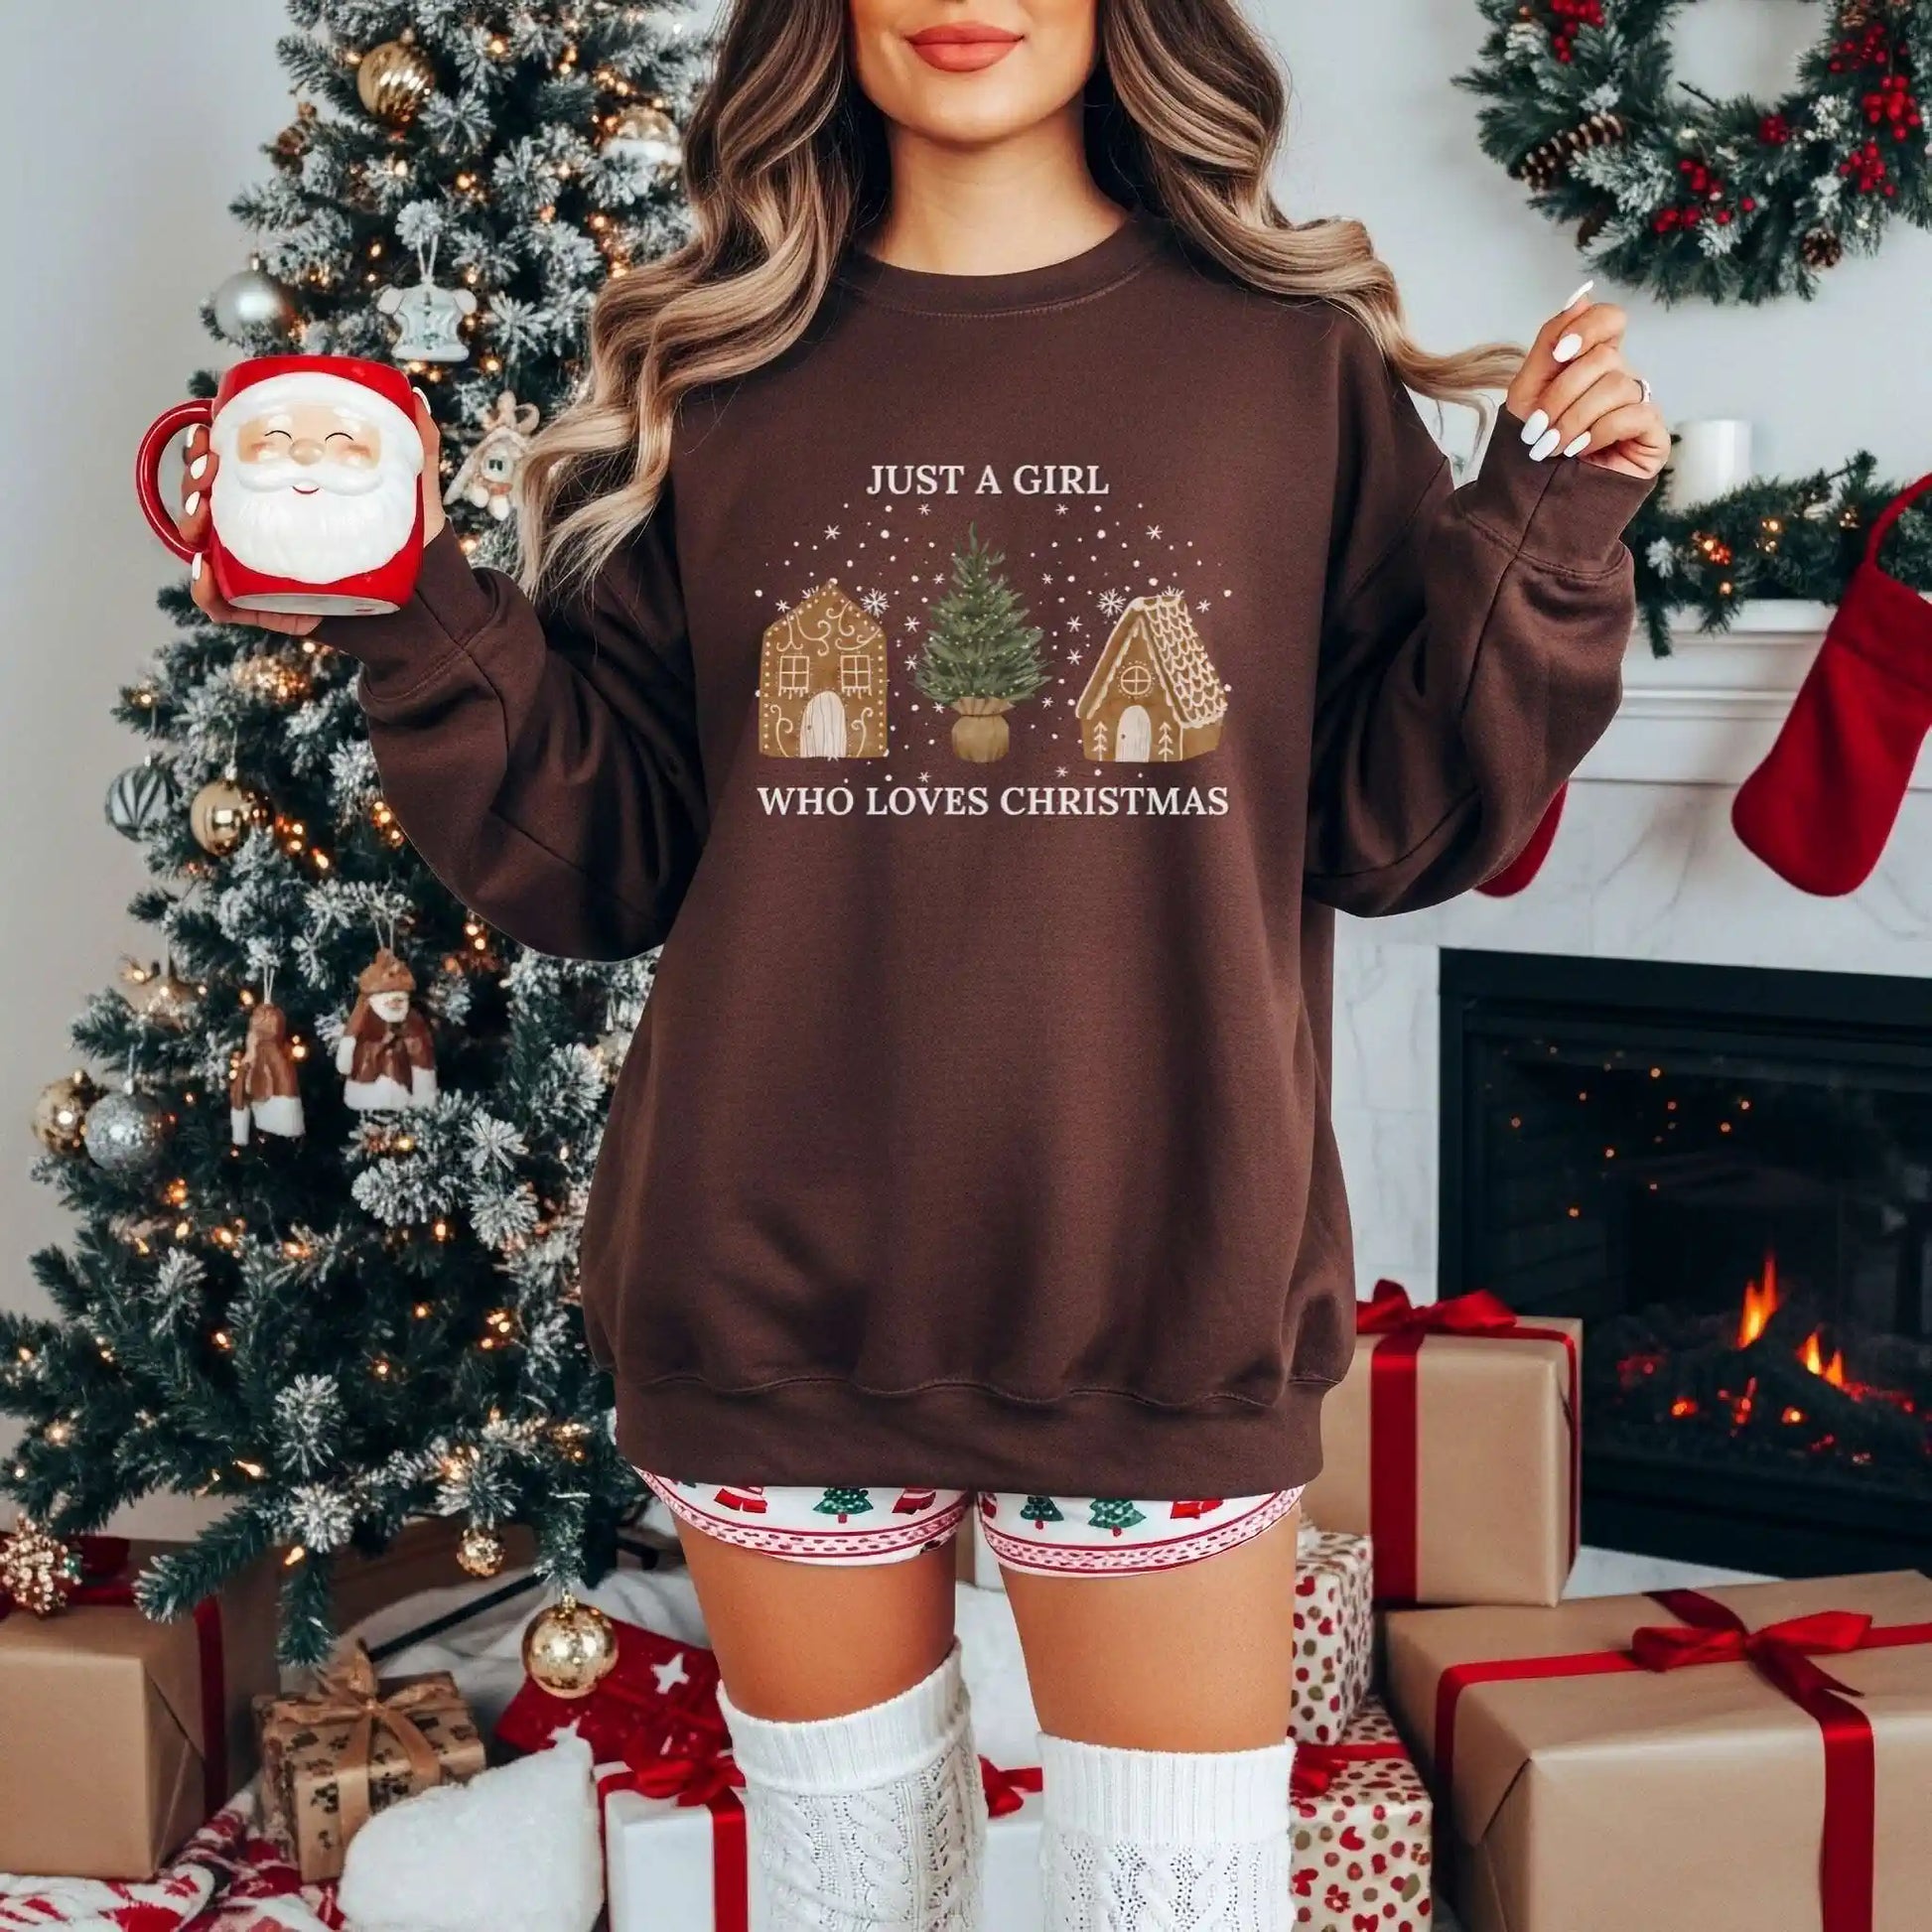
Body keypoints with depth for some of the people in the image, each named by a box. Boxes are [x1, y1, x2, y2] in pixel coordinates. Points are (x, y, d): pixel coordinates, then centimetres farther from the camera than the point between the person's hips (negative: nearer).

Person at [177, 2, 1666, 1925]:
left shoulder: (1288, 354, 2)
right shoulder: (713, 371, 4)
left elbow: (1391, 825, 2)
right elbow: (605, 859, 4)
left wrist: (1547, 538, -9)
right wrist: (420, 618, -8)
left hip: (1161, 1286, -1)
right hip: (777, 1286, 2)